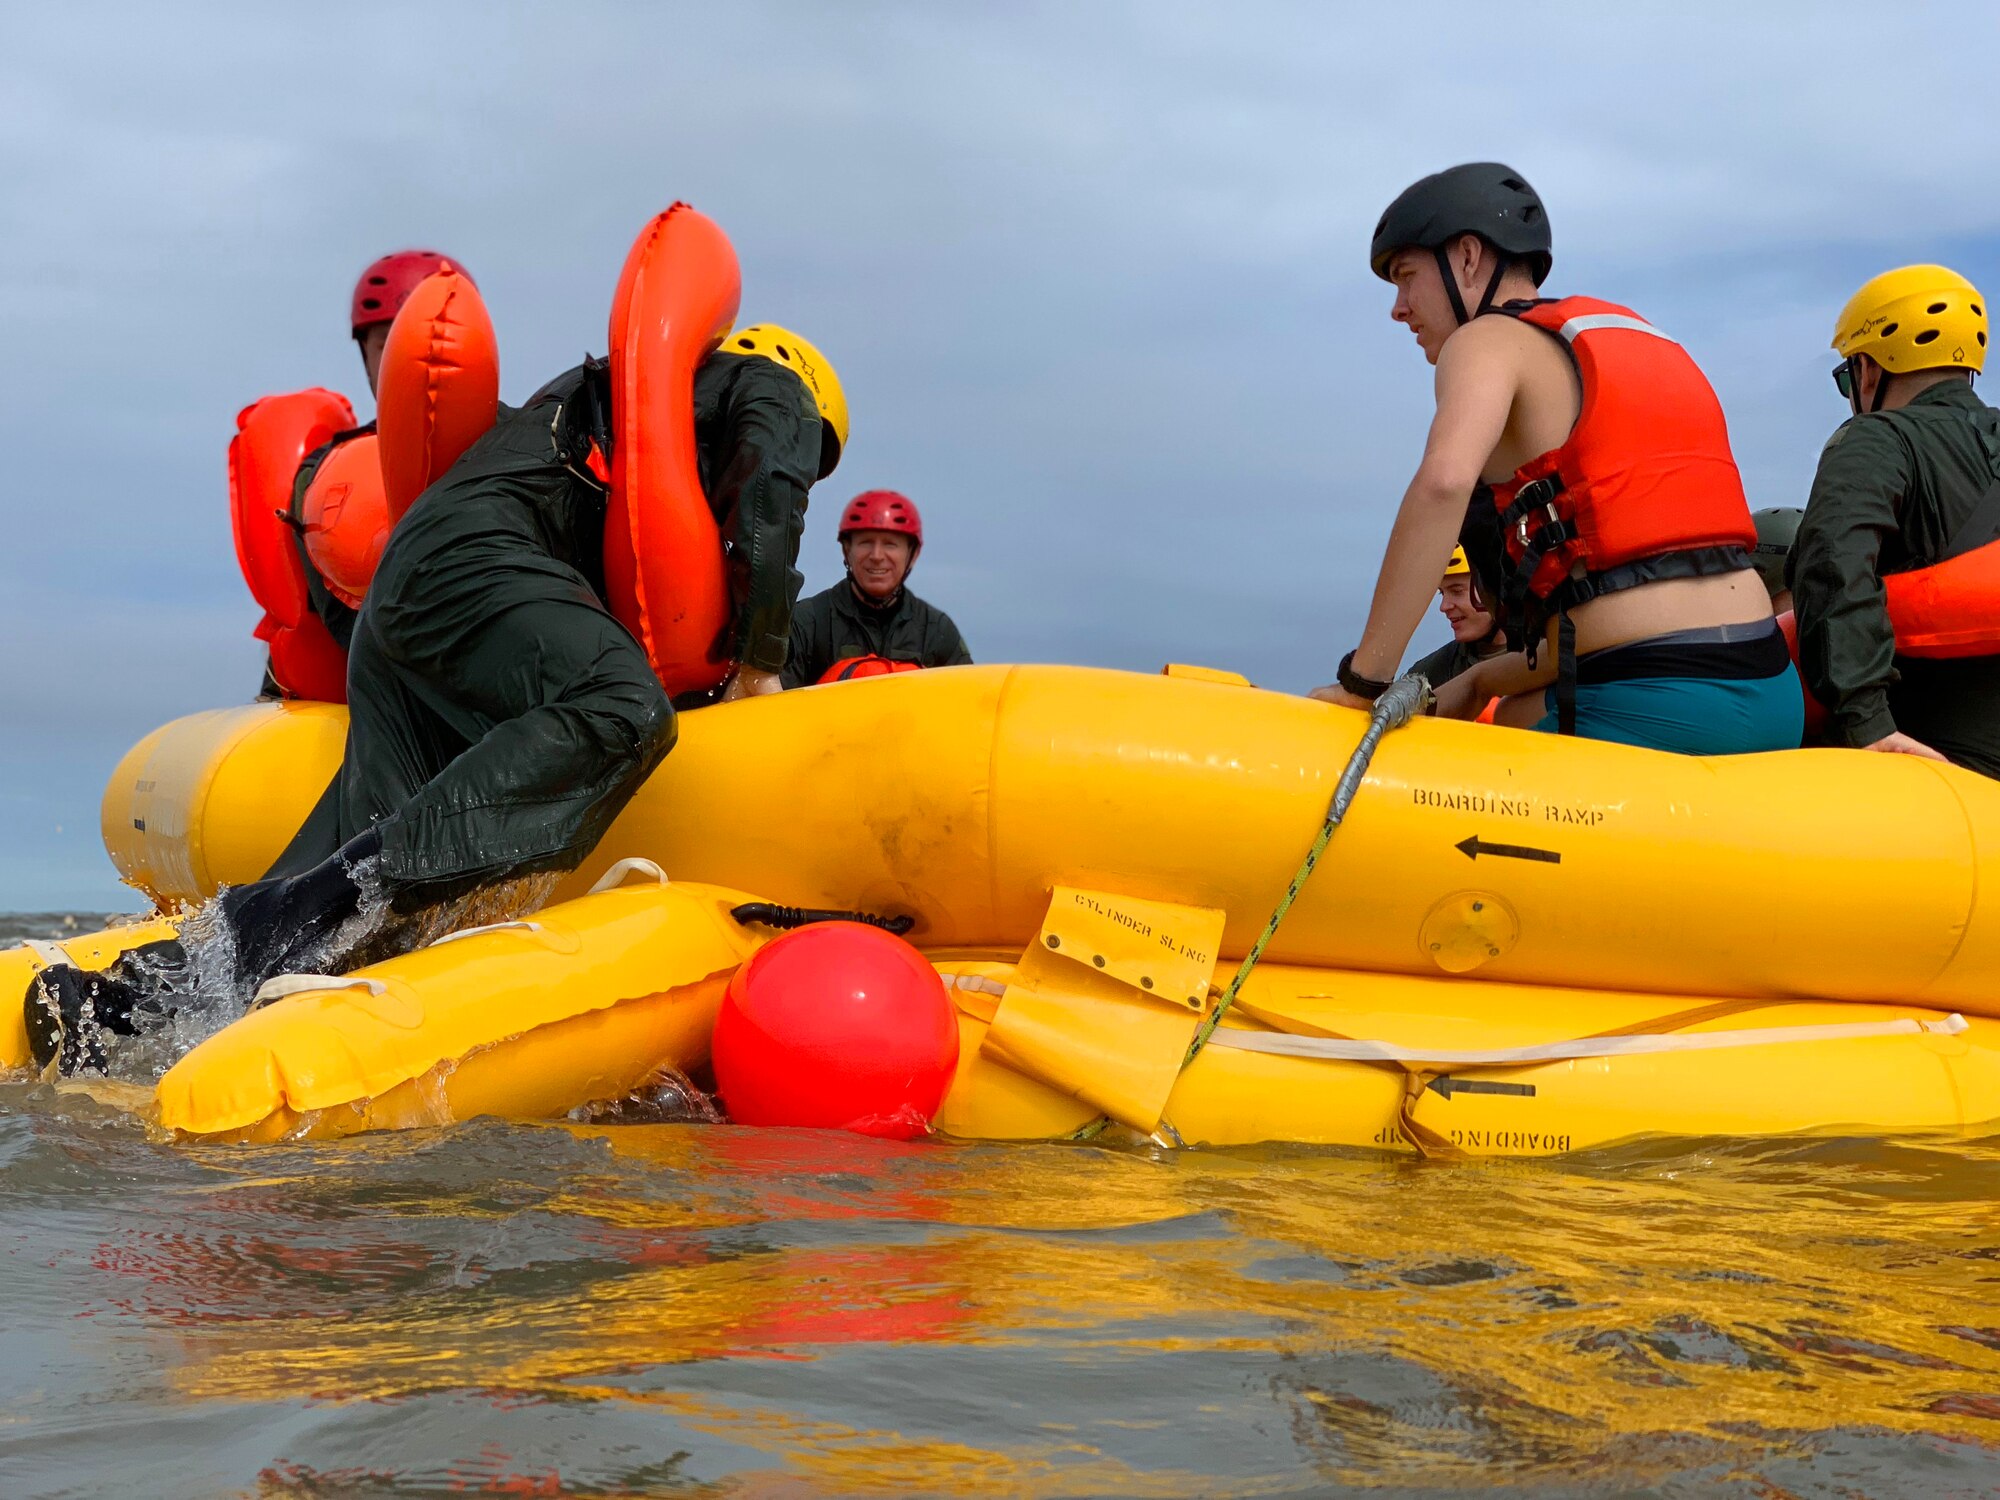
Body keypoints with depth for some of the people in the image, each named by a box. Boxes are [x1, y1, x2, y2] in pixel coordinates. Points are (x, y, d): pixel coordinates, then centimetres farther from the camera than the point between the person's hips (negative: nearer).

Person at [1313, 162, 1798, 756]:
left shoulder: (1491, 340, 0)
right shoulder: (1655, 347, 25)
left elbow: (1445, 481, -23)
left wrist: (1364, 679, -19)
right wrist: (1482, 682, 24)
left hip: (1650, 718, -8)